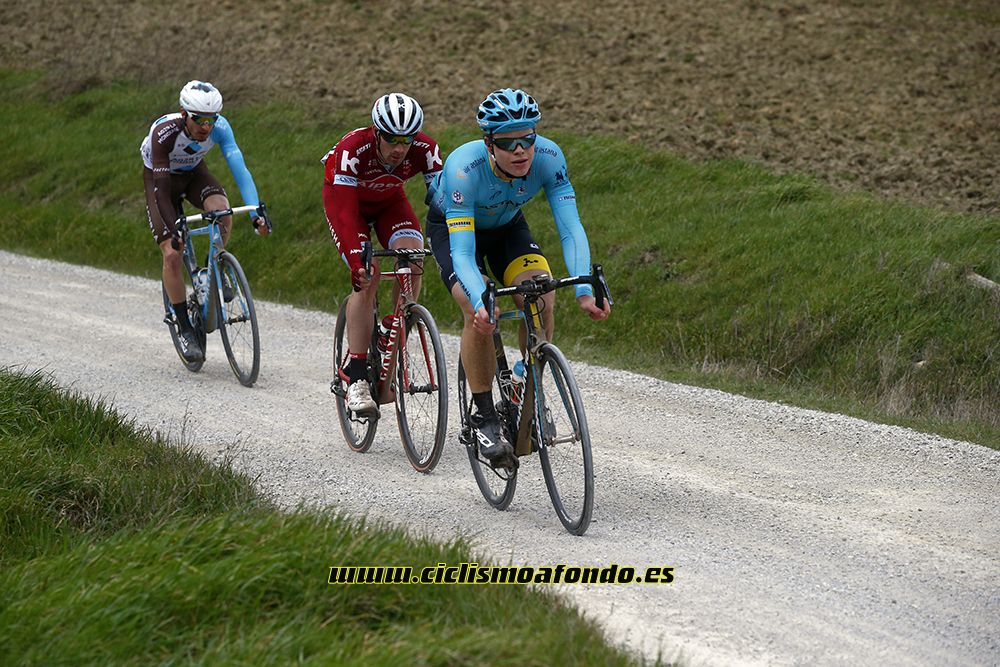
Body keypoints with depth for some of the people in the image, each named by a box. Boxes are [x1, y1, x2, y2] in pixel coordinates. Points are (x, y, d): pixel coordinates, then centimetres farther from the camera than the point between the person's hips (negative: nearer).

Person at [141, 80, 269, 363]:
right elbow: (161, 187, -36)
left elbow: (239, 167, -35)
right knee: (172, 255, -14)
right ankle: (185, 328, -3)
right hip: (160, 177, -2)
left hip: (194, 172, 3)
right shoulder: (164, 132, -36)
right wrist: (173, 227, -47)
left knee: (221, 211, -30)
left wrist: (256, 212, -47)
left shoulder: (219, 128, -28)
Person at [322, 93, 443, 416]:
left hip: (389, 200, 3)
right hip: (345, 196, -3)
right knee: (367, 275, -22)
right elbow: (344, 212, -42)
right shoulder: (352, 150, -38)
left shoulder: (425, 150, -30)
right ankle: (357, 380, -20)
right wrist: (357, 262, -54)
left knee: (412, 260, -24)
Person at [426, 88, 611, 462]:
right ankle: (483, 416, -13)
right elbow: (462, 253, -43)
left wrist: (584, 290, -47)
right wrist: (481, 302, -60)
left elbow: (571, 228, -33)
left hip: (506, 226, 3)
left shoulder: (548, 157, -31)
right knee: (479, 314, -27)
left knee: (542, 299, -22)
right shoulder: (464, 168, -39)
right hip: (452, 227, -3)